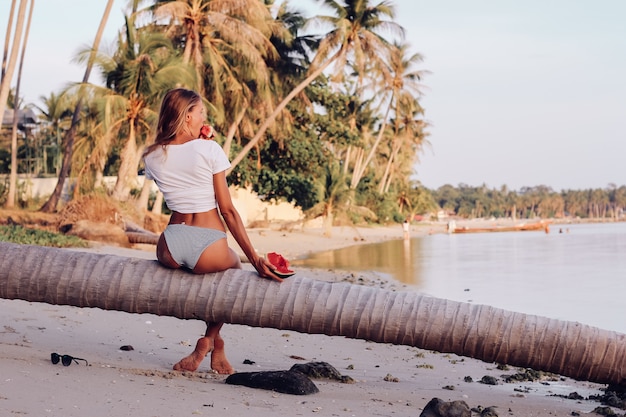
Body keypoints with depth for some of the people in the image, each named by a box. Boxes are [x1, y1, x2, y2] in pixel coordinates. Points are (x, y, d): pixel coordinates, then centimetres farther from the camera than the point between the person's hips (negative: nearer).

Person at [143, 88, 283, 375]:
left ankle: (215, 342, 31)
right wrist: (256, 260, -6)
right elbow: (228, 210, -8)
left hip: (169, 250, 4)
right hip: (208, 247, -4)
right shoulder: (209, 150, -6)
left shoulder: (152, 157, 6)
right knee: (233, 268, 33)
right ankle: (210, 339, 17)